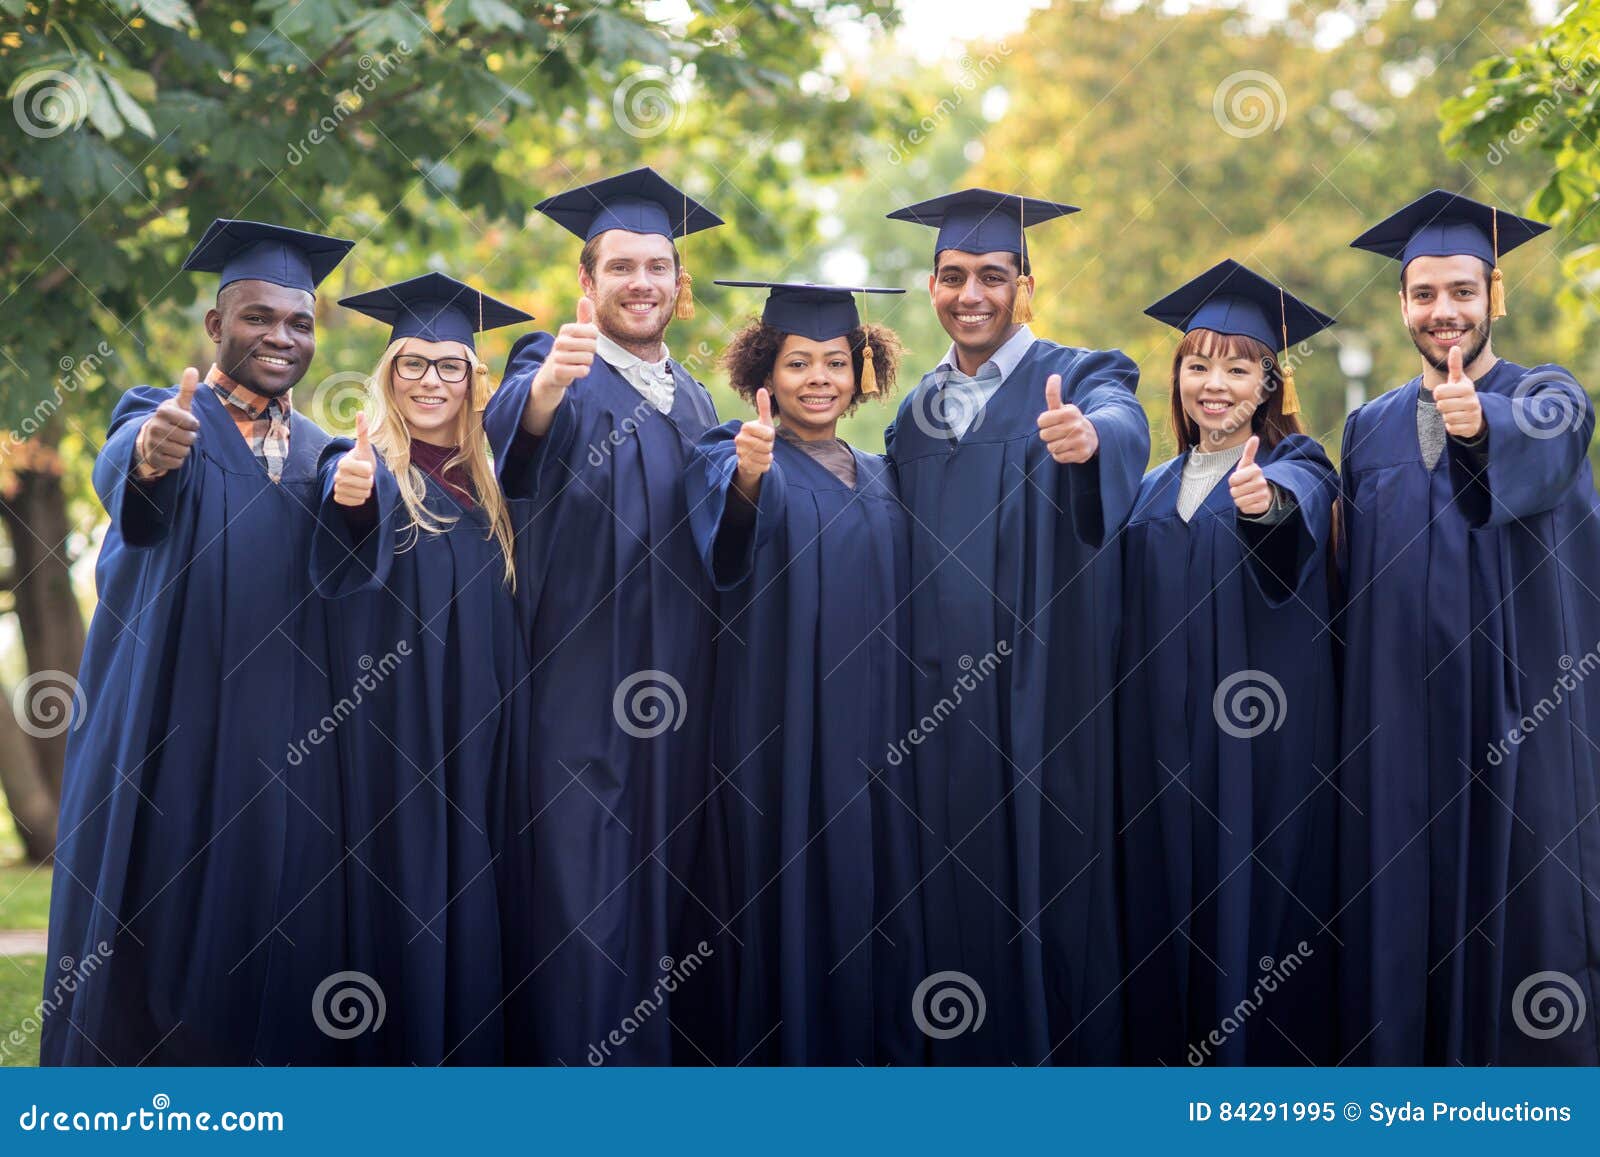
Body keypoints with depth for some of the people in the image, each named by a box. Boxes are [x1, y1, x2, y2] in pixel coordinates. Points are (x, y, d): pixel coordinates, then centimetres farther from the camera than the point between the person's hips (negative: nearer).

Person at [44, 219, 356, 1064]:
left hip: (283, 748, 3)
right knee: (145, 932, -3)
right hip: (165, 734, -3)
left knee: (270, 950, 2)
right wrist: (151, 452, -45)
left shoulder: (323, 456, 16)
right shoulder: (158, 418, 3)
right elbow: (120, 470, -22)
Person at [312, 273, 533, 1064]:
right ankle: (394, 1058, 1)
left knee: (471, 903, 6)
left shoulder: (487, 481, 13)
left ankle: (474, 1054, 12)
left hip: (477, 730, 5)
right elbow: (337, 569, -25)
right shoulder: (365, 465, -2)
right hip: (393, 727, -5)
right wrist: (348, 500, -47)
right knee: (399, 899, -4)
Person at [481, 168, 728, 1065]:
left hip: (683, 695, 6)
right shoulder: (559, 372, -2)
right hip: (582, 691, -6)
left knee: (675, 895, 9)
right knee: (585, 898, -7)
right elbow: (513, 430, -28)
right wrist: (547, 385, -49)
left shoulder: (694, 401, 17)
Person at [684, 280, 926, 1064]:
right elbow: (730, 537, -27)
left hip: (875, 736, 5)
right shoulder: (735, 458, -3)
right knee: (792, 908, -5)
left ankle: (880, 1049, 16)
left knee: (875, 903, 6)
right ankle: (785, 1055, 3)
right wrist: (747, 478, -48)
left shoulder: (879, 478, 15)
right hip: (782, 734, -5)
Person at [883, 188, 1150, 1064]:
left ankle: (1071, 1054, 9)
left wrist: (1089, 437, -48)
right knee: (961, 902, 7)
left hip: (1047, 696, -4)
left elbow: (1124, 430, -26)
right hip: (943, 698, 5)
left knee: (1054, 894, -2)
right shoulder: (916, 414, 14)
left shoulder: (1078, 379, -2)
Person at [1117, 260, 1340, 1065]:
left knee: (1257, 912, -4)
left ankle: (1265, 1060, 4)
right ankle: (1169, 1052, 13)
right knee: (1168, 906, 5)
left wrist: (1264, 503, -50)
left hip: (1263, 744, -5)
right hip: (1164, 747, 5)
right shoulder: (1156, 489, 14)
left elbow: (1298, 501, -28)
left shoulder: (1295, 466, -2)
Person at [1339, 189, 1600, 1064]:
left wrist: (1477, 424, -46)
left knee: (1526, 908, -2)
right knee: (1406, 924, 3)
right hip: (1403, 727, 3)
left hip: (1521, 722, -3)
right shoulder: (1370, 428, 12)